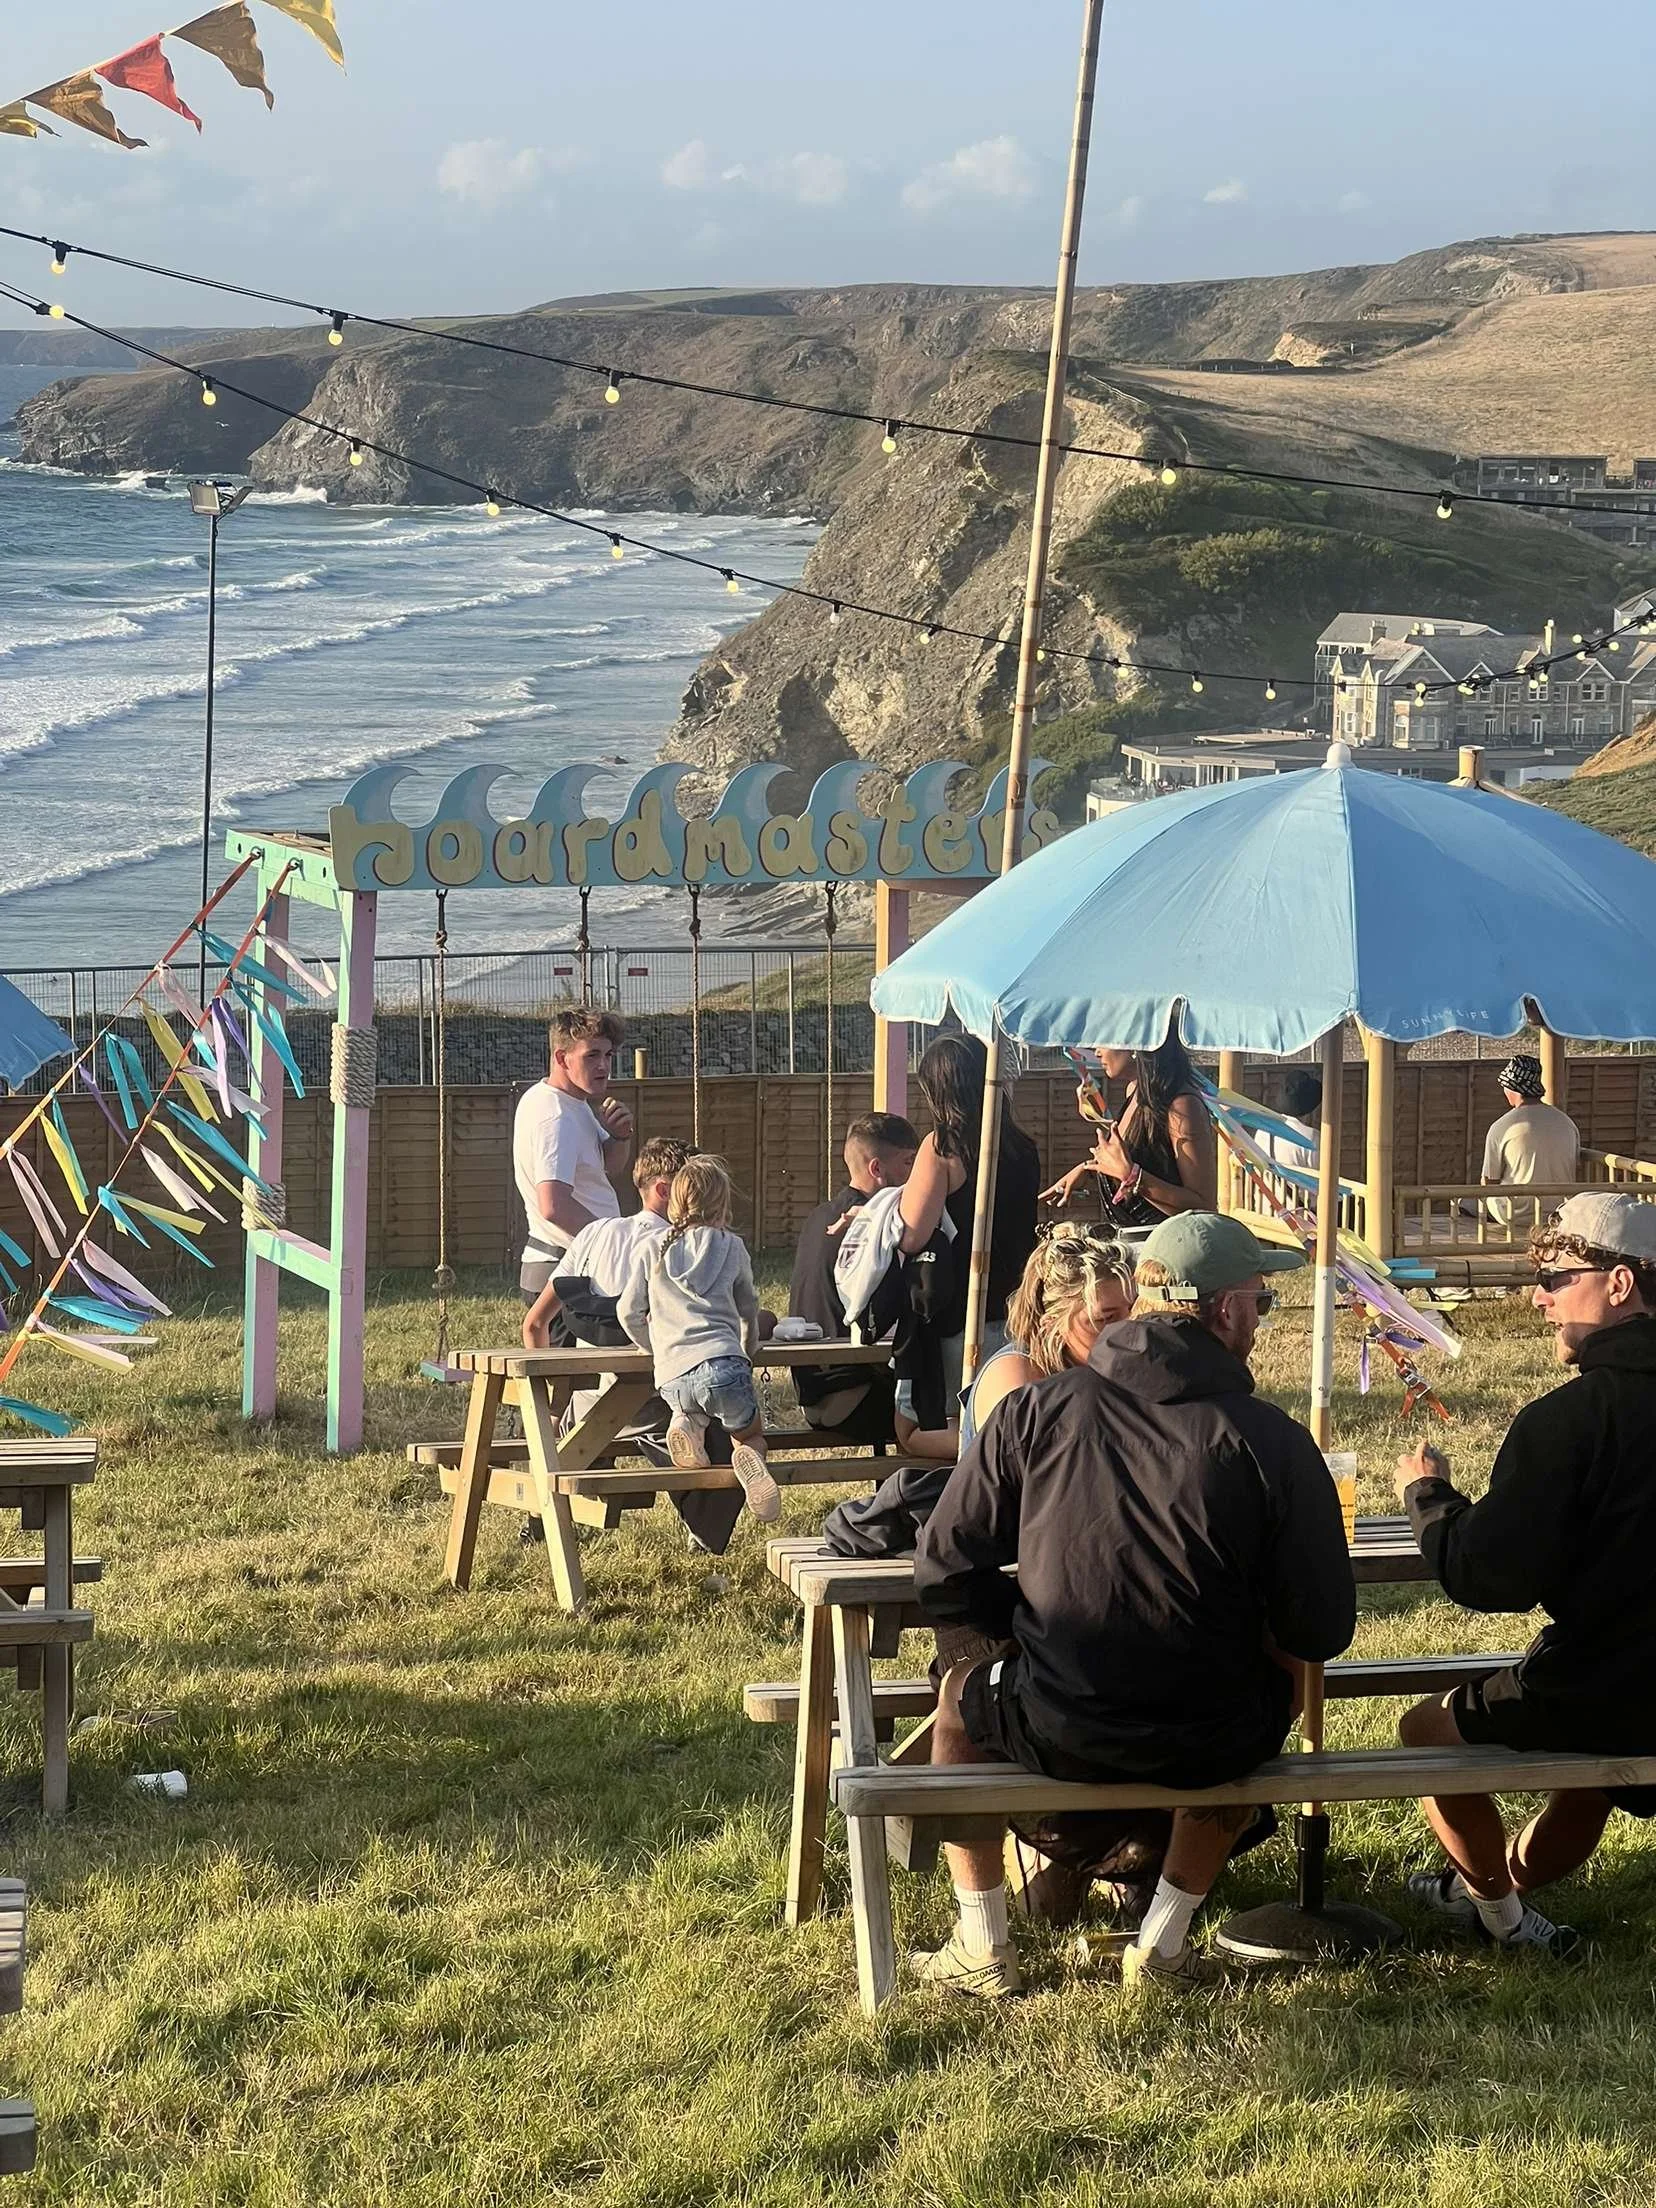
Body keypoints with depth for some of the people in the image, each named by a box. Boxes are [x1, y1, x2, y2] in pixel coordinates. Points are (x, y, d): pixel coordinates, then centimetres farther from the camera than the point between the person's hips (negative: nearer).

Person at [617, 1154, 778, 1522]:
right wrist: (748, 1350, 44)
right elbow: (748, 1309, 25)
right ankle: (749, 1458, -20)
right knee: (750, 1434, 16)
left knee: (689, 1407, 33)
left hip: (671, 1377, 2)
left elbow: (629, 1312, 15)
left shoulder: (653, 1250, 15)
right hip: (721, 1363, -2)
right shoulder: (731, 1247, 14)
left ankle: (687, 1425, -3)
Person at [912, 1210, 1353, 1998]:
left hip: (1055, 1733, 0)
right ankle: (1163, 1942, 33)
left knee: (962, 1693, 33)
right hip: (1210, 1744, 0)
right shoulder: (1271, 1441, -11)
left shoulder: (1033, 1412, -7)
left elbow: (944, 1579, -3)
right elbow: (1320, 1631, -8)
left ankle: (982, 1948, 32)